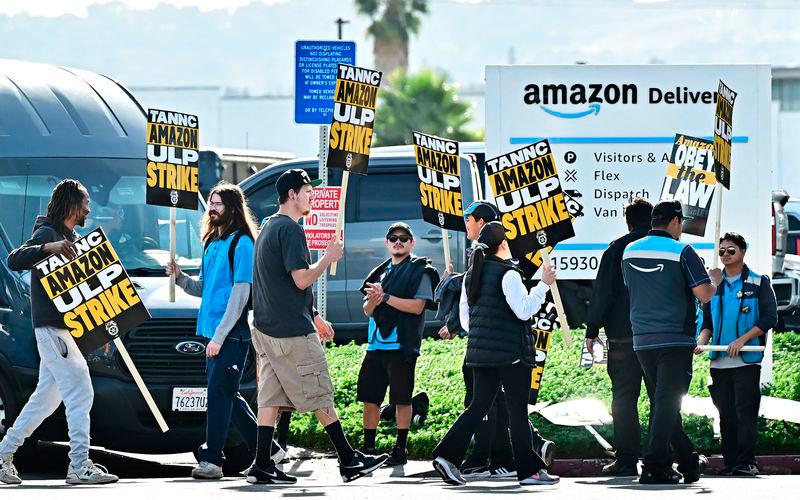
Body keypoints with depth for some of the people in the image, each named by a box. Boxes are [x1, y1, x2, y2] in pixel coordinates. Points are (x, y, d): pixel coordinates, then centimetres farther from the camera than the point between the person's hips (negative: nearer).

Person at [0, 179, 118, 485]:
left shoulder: (70, 237, 21)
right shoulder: (48, 233, -9)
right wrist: (47, 248, -37)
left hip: (64, 328, 10)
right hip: (52, 326, -10)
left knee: (46, 397, 11)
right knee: (80, 393, -13)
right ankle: (79, 466, -15)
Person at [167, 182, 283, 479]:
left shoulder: (241, 243, -9)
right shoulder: (212, 243, 17)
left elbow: (240, 293, -14)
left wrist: (219, 336, -18)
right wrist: (180, 277, 3)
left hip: (232, 334, -9)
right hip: (211, 332, 9)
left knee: (219, 393, -10)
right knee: (226, 396, 11)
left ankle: (211, 459, -10)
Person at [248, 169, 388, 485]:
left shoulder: (269, 229, 18)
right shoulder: (291, 230, -14)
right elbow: (302, 279, -20)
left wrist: (314, 317, 26)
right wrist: (329, 257, -5)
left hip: (267, 327, 9)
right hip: (292, 331, -9)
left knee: (271, 397, 6)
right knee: (320, 396, -2)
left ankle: (262, 466, 1)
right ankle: (349, 460, 4)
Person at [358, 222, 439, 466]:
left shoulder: (419, 271, -1)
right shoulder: (381, 272, 18)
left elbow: (417, 306, -14)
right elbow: (368, 311, 18)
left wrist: (385, 297, -14)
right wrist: (373, 300, -6)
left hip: (402, 344, -6)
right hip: (377, 344, 6)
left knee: (401, 398, -2)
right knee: (369, 397, 6)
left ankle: (400, 450, 4)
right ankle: (368, 448, 14)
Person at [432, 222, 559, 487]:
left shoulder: (472, 275, 11)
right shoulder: (507, 274, -11)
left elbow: (465, 318, 15)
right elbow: (524, 310, -16)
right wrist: (543, 285, -9)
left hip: (480, 352, 7)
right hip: (511, 353, -7)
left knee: (479, 406, 9)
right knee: (518, 410, -1)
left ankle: (448, 455, -5)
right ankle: (529, 469, 4)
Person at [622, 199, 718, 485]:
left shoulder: (629, 252, 8)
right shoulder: (682, 252, -9)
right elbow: (704, 295, -13)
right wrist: (714, 281, 7)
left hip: (642, 340, 6)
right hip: (675, 339, -6)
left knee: (662, 404, 13)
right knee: (667, 404, -6)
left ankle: (689, 463, 20)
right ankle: (654, 467, -14)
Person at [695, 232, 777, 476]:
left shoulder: (759, 283, 4)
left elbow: (769, 318, -3)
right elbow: (707, 323, 18)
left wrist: (741, 340, -13)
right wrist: (701, 343, -3)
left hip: (747, 360, -4)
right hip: (719, 362, 4)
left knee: (745, 411, -9)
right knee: (726, 414, 4)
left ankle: (747, 463, -9)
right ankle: (730, 463, 7)